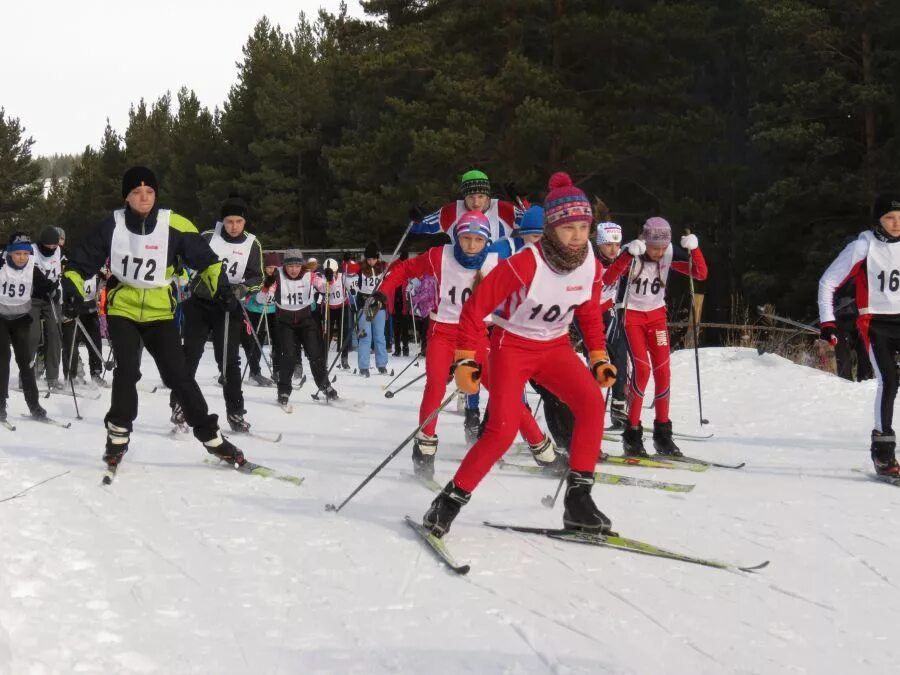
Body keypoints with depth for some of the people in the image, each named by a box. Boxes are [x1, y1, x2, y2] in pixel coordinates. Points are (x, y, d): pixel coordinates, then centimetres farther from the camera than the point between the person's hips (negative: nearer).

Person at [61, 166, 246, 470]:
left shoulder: (175, 226, -11)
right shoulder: (111, 227, -9)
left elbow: (203, 257, -1)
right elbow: (82, 260, 1)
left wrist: (220, 284, -14)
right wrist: (72, 286, -14)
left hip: (160, 313, 0)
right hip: (122, 310, 0)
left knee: (179, 375, -3)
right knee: (127, 371, -16)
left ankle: (210, 436, 8)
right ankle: (118, 434, 2)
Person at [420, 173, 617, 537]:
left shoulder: (591, 267, -9)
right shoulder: (524, 264, -26)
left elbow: (590, 313, 11)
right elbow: (476, 307, -18)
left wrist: (599, 358, 6)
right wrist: (466, 360, -20)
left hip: (555, 347, 5)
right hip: (512, 346, -5)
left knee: (592, 402, -22)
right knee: (503, 430, -19)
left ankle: (578, 498, -14)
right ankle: (451, 500, -1)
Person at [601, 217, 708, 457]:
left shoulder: (670, 254, -10)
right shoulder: (632, 254, -21)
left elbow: (701, 274, -11)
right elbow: (607, 280, -35)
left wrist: (693, 248, -26)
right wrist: (629, 254, -45)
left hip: (657, 315, 4)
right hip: (632, 314, -4)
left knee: (663, 371, -4)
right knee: (642, 368, -18)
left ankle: (662, 433, 7)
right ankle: (632, 433, -9)